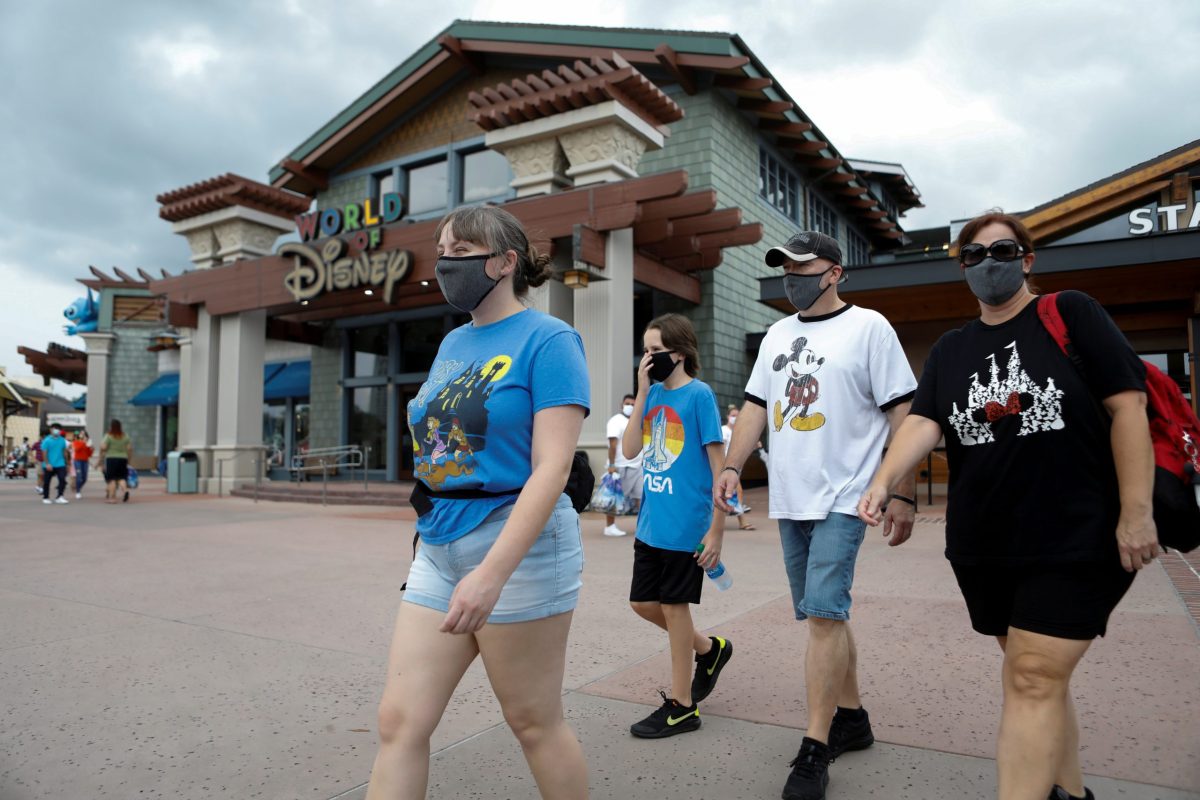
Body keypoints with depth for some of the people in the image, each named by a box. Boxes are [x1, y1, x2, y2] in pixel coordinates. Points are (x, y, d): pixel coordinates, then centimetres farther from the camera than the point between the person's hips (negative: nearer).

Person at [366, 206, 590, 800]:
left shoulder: (547, 340, -10)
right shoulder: (453, 343, 13)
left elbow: (553, 468, -19)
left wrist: (491, 572, -26)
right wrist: (433, 539, 18)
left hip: (518, 547, -7)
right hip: (439, 549, 7)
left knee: (533, 722, 9)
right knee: (398, 721, 7)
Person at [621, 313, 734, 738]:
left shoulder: (699, 394, -11)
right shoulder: (653, 394, 8)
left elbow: (719, 466, -11)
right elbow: (629, 449, -2)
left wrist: (717, 530, -14)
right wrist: (642, 390, -8)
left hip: (685, 524, -7)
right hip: (650, 523, 7)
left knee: (674, 606, 4)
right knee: (643, 602, 14)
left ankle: (681, 707, 21)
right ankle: (710, 648, 36)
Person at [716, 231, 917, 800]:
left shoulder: (868, 327, -4)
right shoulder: (777, 335, 15)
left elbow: (902, 414, -6)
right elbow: (755, 407, 16)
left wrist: (903, 495, -9)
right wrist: (732, 466, 3)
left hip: (842, 499, -6)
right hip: (789, 499, 6)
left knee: (825, 614, -11)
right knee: (824, 615, 14)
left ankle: (814, 751, -1)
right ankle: (852, 718, 30)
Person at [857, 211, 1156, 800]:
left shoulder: (1071, 314, -2)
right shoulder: (951, 349, 10)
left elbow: (1126, 404, -7)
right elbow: (924, 421, -3)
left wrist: (1136, 512, -12)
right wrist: (883, 480, -22)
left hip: (1075, 538, -5)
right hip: (983, 545, 5)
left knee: (1033, 679, -7)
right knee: (1040, 676, 17)